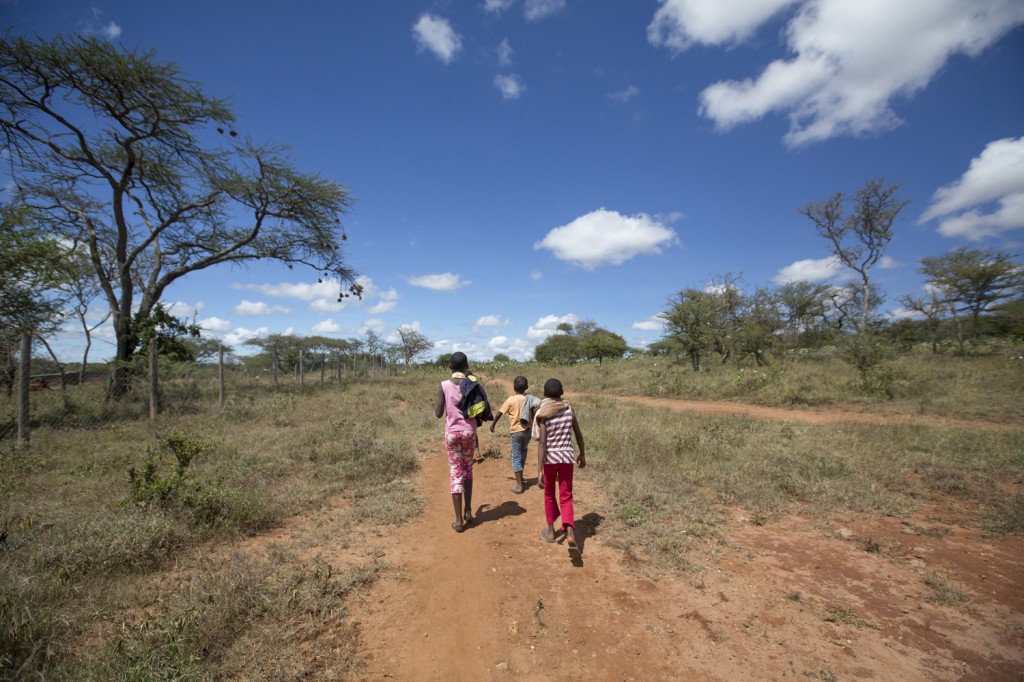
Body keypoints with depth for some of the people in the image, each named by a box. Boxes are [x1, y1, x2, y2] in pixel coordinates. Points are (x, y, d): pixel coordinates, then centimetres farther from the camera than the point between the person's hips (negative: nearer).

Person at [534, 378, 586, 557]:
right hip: (567, 457, 2)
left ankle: (550, 531, 31)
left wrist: (539, 470, -15)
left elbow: (542, 443, -16)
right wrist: (582, 455, 23)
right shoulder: (569, 410, 0)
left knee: (549, 494, 20)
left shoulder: (542, 414, -10)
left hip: (549, 458, -2)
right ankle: (570, 532, -12)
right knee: (566, 497, 8)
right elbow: (578, 435, 8)